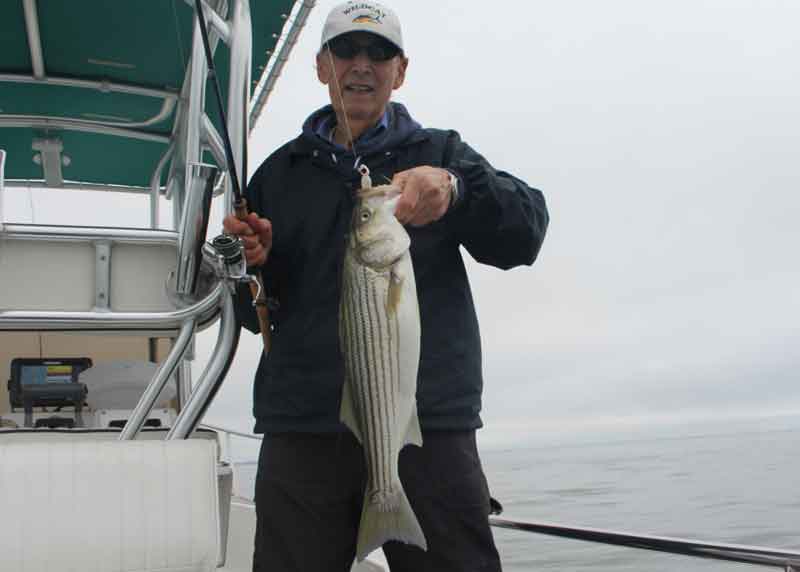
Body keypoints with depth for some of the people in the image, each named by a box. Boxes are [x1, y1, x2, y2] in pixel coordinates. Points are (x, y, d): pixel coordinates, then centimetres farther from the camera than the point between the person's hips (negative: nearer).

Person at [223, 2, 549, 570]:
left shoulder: (440, 153, 13)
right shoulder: (281, 171, 18)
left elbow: (524, 233, -4)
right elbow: (256, 312, 18)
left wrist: (454, 186, -23)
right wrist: (252, 265, -5)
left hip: (430, 422, -1)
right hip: (303, 424, 2)